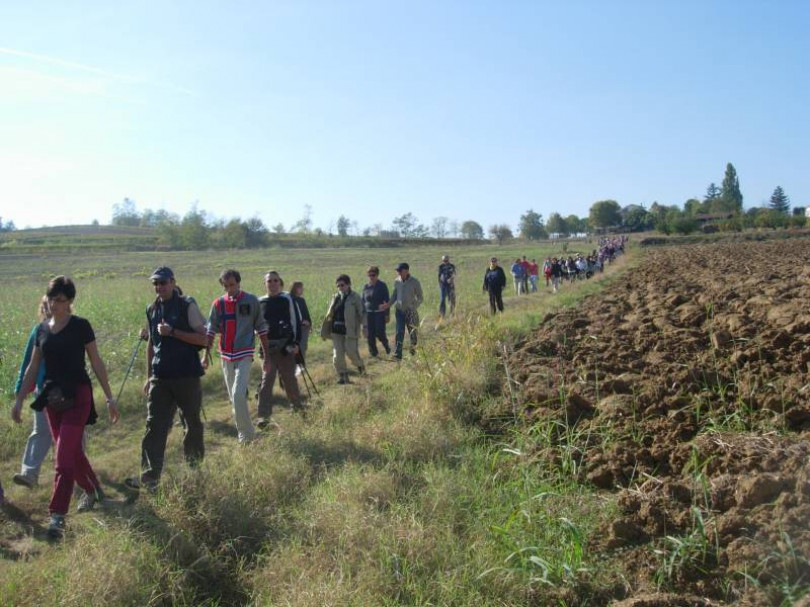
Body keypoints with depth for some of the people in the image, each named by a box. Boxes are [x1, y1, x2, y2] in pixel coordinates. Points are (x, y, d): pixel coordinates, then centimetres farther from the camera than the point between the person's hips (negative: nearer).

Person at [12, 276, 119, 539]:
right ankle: (94, 490, 38)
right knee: (72, 452, 16)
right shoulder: (42, 329, 9)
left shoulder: (80, 326, -6)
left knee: (64, 455, -12)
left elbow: (96, 363, -3)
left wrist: (110, 398, -4)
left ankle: (57, 515, -10)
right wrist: (19, 400, 13)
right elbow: (33, 368, 14)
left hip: (77, 396, -6)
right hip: (52, 397, 6)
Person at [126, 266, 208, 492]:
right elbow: (151, 344, 19)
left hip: (187, 375, -4)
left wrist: (173, 332, -19)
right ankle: (149, 476, -3)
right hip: (160, 378, 4)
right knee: (154, 426, -3)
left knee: (193, 424, 8)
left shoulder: (187, 306, -6)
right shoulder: (152, 310, 11)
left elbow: (203, 339, -11)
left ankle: (194, 470, 24)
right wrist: (148, 376, 17)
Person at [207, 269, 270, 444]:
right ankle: (246, 432, 31)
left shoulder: (251, 301, -3)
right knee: (233, 397, 13)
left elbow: (261, 329, 2)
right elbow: (211, 331, 6)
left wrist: (267, 357, 2)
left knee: (238, 394, -17)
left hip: (245, 355, -4)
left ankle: (246, 434, -5)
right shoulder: (218, 303, 4)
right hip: (226, 356, 4)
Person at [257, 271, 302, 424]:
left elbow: (297, 321, 0)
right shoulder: (259, 302, 8)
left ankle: (296, 407, 28)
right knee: (266, 379, -4)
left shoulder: (288, 299, 1)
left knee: (288, 377, 7)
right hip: (268, 346, 2)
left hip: (286, 345, -2)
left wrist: (296, 343, -7)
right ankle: (264, 416, -4)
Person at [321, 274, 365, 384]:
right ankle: (342, 376, 11)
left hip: (350, 330, -5)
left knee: (351, 351, -7)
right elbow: (329, 315, 17)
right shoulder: (335, 298, 13)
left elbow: (361, 314, -5)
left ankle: (360, 365, 25)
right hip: (336, 331, 5)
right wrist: (325, 332, 15)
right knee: (337, 355, 1)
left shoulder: (355, 298, -2)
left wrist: (364, 327, -15)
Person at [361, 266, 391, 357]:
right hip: (369, 313, 4)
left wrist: (387, 314, -5)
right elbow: (363, 301, 15)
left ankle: (386, 345, 20)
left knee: (380, 332, -9)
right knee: (370, 334, 2)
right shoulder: (366, 287, 8)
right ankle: (373, 352, 15)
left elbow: (387, 301, -2)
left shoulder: (382, 286, -2)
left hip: (380, 313, -4)